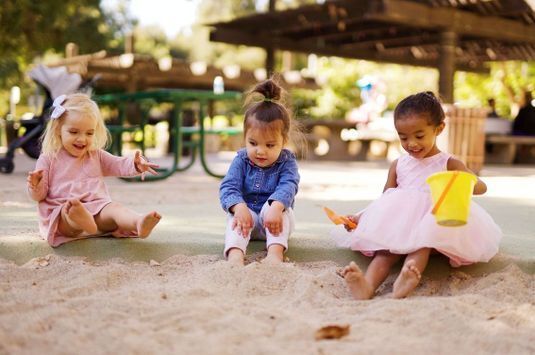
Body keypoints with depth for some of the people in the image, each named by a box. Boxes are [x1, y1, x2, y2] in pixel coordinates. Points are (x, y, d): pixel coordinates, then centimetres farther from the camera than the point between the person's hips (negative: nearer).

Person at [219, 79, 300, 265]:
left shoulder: (287, 162, -7)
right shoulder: (241, 160, -3)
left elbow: (288, 186, -25)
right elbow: (228, 187, -14)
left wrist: (275, 207, -47)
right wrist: (239, 207, -37)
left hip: (273, 218, -1)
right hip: (246, 213, 1)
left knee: (277, 207, -31)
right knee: (235, 217, -29)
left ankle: (275, 252, -47)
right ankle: (235, 254, -53)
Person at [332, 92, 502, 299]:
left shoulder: (448, 164, 6)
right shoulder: (398, 165, 16)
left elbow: (481, 186, -3)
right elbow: (385, 200, 16)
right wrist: (361, 217, -1)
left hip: (433, 223, -2)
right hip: (398, 225, 2)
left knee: (422, 243, -36)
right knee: (387, 248, -30)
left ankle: (405, 282, -62)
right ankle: (368, 285, -57)